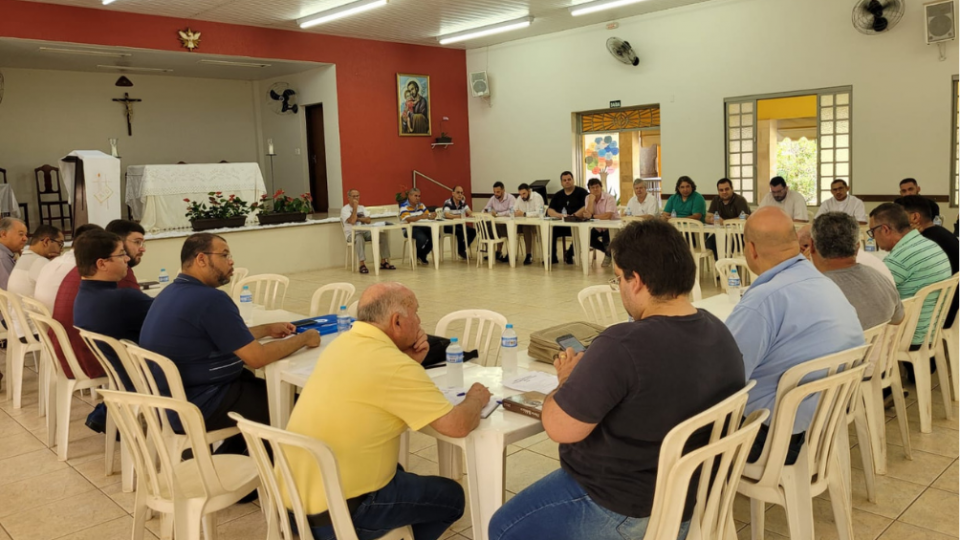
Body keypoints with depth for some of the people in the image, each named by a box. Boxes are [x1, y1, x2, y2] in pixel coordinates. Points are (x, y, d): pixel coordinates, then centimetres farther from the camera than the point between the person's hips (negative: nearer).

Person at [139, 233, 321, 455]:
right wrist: (304, 338, -7)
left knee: (257, 382, 23)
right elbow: (257, 358, -21)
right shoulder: (210, 299, -24)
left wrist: (267, 329, 17)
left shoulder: (172, 292, 7)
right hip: (196, 409, -10)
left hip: (171, 398, 10)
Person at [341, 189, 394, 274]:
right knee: (359, 238, -42)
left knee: (383, 235, -16)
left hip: (365, 232, 6)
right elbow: (352, 221, -21)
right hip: (352, 234, -6)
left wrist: (357, 219, -10)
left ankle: (383, 262, -13)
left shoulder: (362, 208, 16)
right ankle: (362, 265, -41)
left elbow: (368, 220, 2)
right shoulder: (345, 209, -3)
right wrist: (355, 207, -15)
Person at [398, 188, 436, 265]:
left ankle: (422, 256, 0)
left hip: (421, 228, 7)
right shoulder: (404, 207, -8)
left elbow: (428, 215, 10)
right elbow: (407, 219, -24)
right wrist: (420, 217, -42)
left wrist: (432, 216, -18)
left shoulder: (421, 205, 14)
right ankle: (415, 256, -4)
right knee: (422, 238, -35)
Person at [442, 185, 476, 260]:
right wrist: (458, 216, -47)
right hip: (448, 226, -7)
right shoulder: (447, 203, -15)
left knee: (473, 231, -12)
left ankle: (463, 249, 0)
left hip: (458, 225, 7)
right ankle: (461, 251, -11)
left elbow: (471, 213, -3)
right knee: (460, 231, -33)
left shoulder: (463, 202, 5)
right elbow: (446, 215, -33)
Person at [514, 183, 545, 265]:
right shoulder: (520, 198, 9)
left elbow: (538, 213, -25)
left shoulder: (537, 197, -12)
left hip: (537, 224, -6)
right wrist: (515, 213, -18)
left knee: (526, 227, -37)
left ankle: (529, 255, -28)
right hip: (524, 224, 6)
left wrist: (524, 214, -28)